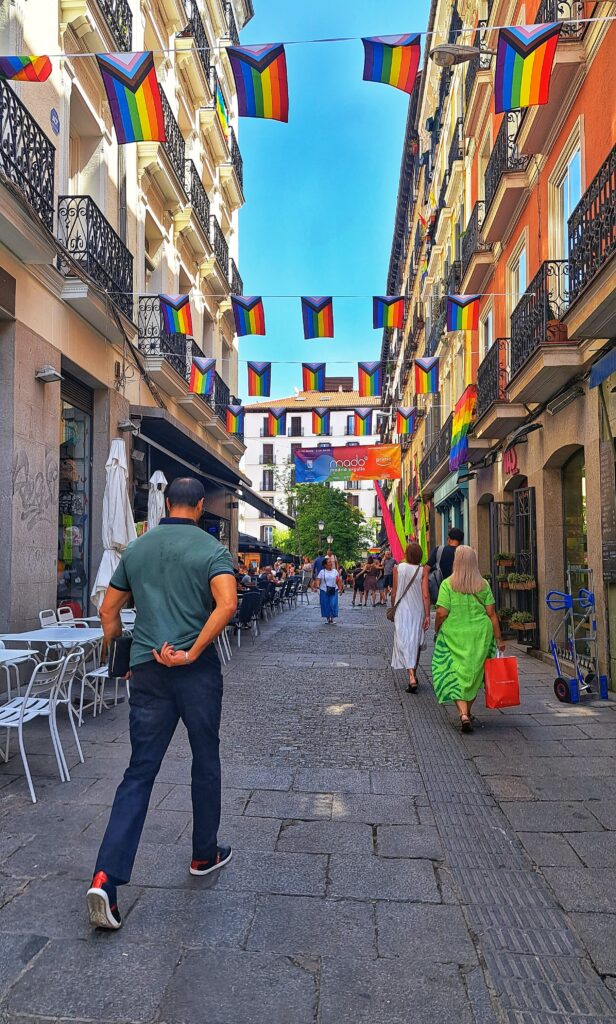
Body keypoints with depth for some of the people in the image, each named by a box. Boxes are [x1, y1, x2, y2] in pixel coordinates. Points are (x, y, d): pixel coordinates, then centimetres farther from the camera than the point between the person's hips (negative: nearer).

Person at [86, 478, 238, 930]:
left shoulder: (136, 548, 8)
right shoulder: (212, 549, -6)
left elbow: (108, 610, 12)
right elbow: (227, 604, -24)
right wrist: (192, 653, -17)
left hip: (147, 671, 4)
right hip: (196, 672, -3)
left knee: (139, 772, 8)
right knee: (206, 763, 16)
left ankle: (107, 878, -1)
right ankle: (205, 855, 32)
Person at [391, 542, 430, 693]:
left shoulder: (398, 568, -6)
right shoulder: (423, 570, -7)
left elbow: (394, 593, -1)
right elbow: (425, 595, -11)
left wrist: (393, 608, 14)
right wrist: (427, 615, -6)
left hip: (402, 611, -1)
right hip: (418, 611, 2)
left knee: (405, 642, -3)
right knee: (416, 643, 17)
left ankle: (411, 678, -19)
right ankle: (413, 675, 30)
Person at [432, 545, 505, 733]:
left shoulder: (448, 584, -9)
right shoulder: (483, 585, 0)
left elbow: (442, 613, -12)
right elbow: (491, 614, -1)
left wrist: (436, 631, 5)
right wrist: (498, 638, 6)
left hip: (454, 635, -3)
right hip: (480, 635, 3)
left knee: (455, 674, 4)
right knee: (474, 674, 18)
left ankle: (463, 713, -12)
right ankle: (467, 712, 29)